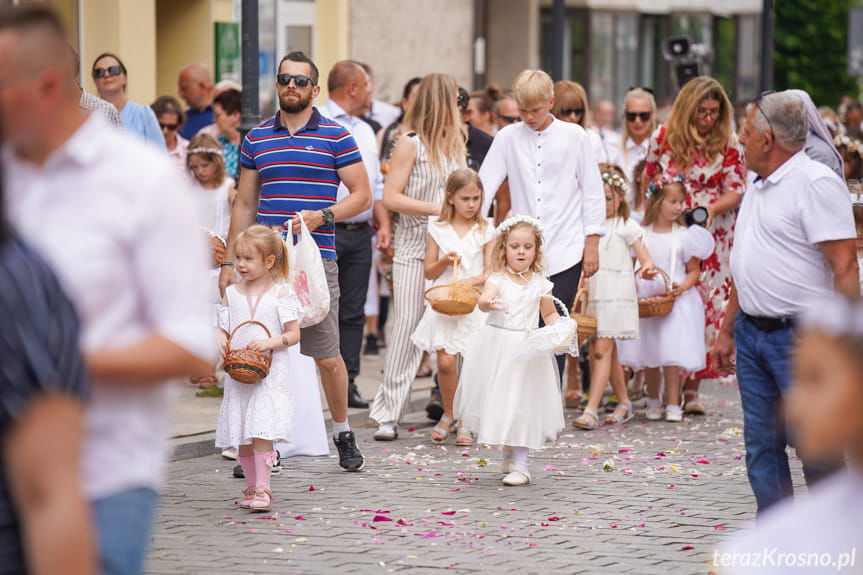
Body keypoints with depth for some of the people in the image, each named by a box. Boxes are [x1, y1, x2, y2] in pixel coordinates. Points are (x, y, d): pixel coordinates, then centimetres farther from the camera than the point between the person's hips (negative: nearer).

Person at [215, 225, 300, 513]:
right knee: (242, 438, 7)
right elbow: (223, 328, 12)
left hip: (270, 374, -5)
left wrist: (269, 343, -19)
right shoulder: (232, 294, 9)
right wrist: (220, 341, -10)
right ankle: (252, 487, 20)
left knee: (262, 432, -15)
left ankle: (262, 489, -13)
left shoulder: (281, 294, -3)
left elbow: (294, 333, -3)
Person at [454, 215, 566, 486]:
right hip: (497, 349, -1)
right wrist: (489, 303, -48)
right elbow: (484, 299, -24)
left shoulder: (540, 284, 5)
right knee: (498, 400, 5)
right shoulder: (498, 279, -4)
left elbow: (550, 314, 16)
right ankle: (509, 455, 25)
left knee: (522, 403, -3)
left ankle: (519, 463, 1)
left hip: (528, 349, 1)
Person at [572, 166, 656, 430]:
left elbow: (645, 258, -7)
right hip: (593, 293, 6)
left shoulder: (627, 227, 0)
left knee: (601, 349, -13)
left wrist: (647, 269, -28)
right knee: (607, 349, 11)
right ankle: (624, 403, 24)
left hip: (616, 294, -6)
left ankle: (591, 410, -18)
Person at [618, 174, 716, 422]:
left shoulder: (684, 236, -1)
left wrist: (683, 287, -14)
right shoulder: (641, 234, 2)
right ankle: (653, 403, 22)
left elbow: (694, 270, 3)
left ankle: (673, 404, 0)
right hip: (646, 301, 2)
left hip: (675, 301, -2)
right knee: (649, 356, 8)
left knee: (671, 355, -6)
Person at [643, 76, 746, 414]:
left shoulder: (728, 144, 0)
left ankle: (691, 389, 1)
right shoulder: (664, 138, 2)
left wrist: (711, 209, -17)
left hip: (711, 238, 0)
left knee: (704, 305, -3)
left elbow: (735, 193, 0)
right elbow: (648, 183, 12)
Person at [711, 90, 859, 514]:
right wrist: (727, 330, 22)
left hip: (800, 336, -9)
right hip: (752, 332, 9)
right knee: (762, 445, 9)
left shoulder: (815, 183, -13)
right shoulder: (758, 186, 15)